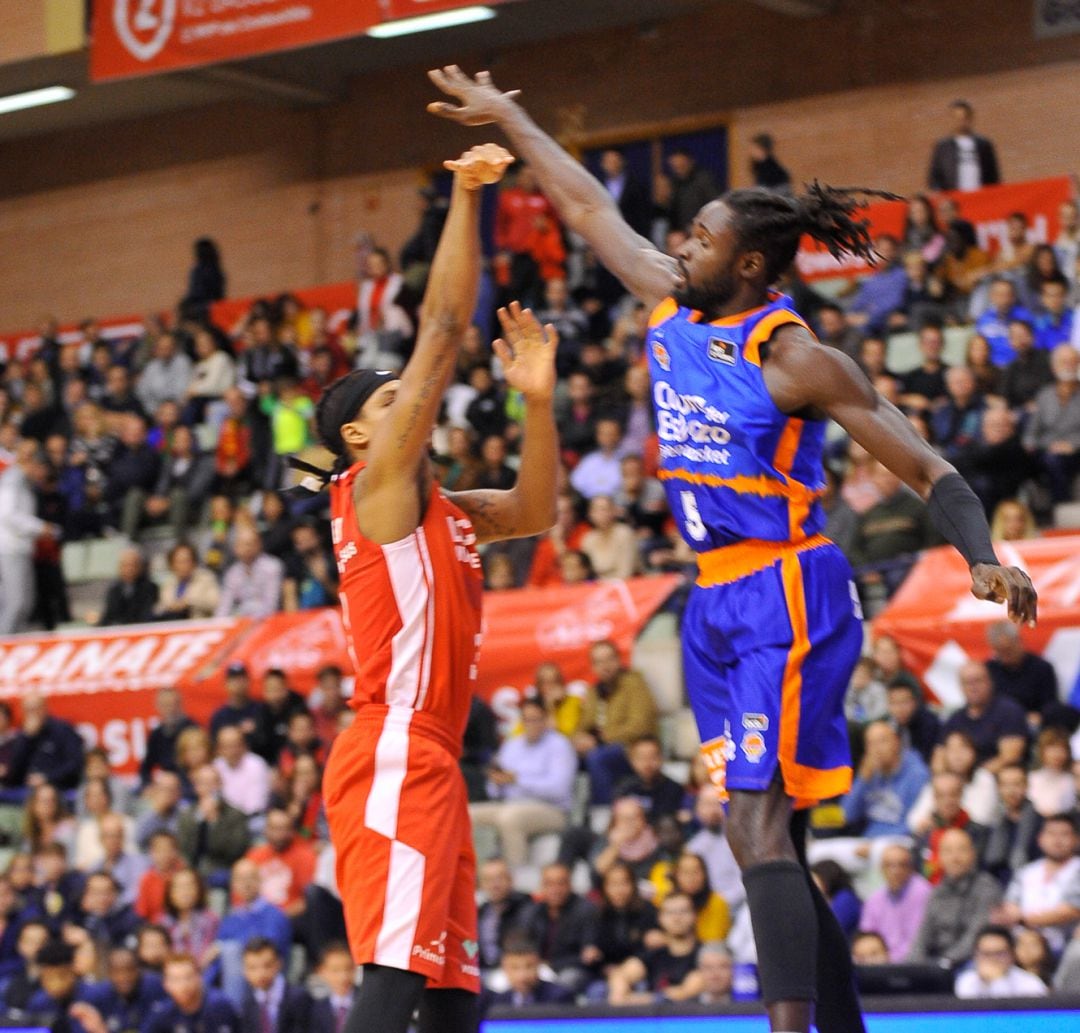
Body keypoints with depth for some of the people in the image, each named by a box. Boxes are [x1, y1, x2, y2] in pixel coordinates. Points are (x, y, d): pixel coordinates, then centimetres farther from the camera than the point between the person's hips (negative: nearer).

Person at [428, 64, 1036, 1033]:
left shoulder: (794, 357, -13)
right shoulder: (672, 309, 7)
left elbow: (929, 470, -13)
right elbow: (589, 207, 19)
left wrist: (983, 559, -29)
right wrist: (509, 118, 28)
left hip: (786, 599, -8)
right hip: (716, 600, 8)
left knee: (759, 826, -17)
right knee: (762, 841, 7)